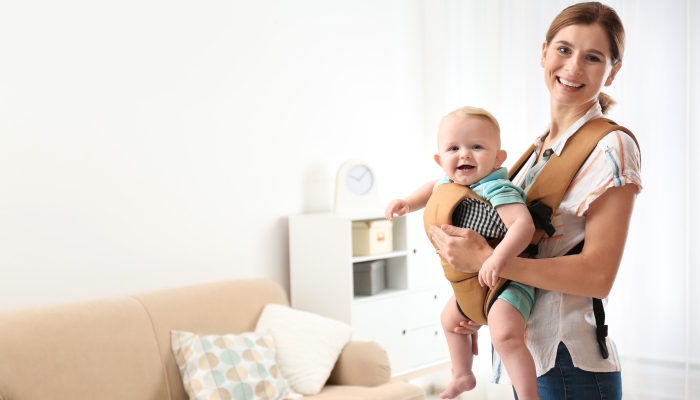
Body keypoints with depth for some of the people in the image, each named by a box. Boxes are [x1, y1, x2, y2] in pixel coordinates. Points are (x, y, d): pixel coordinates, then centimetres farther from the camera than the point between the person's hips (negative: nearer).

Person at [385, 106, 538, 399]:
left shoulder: (496, 189, -29)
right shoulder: (451, 182, -2)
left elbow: (523, 224, -42)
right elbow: (434, 187, 23)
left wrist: (497, 259, -52)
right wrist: (408, 202, 8)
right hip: (471, 278, 10)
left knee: (505, 335, -33)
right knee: (450, 319, 29)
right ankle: (463, 375, 52)